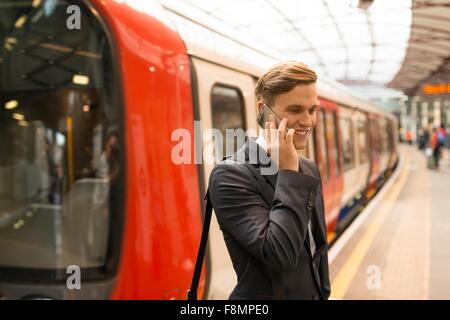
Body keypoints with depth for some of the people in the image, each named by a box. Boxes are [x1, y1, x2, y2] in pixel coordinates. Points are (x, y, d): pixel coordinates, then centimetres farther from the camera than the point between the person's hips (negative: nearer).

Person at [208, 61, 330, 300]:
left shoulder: (309, 170, 3)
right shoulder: (230, 175, -20)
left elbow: (317, 249, 10)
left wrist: (323, 293, 12)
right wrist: (288, 173, -23)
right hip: (267, 294, -6)